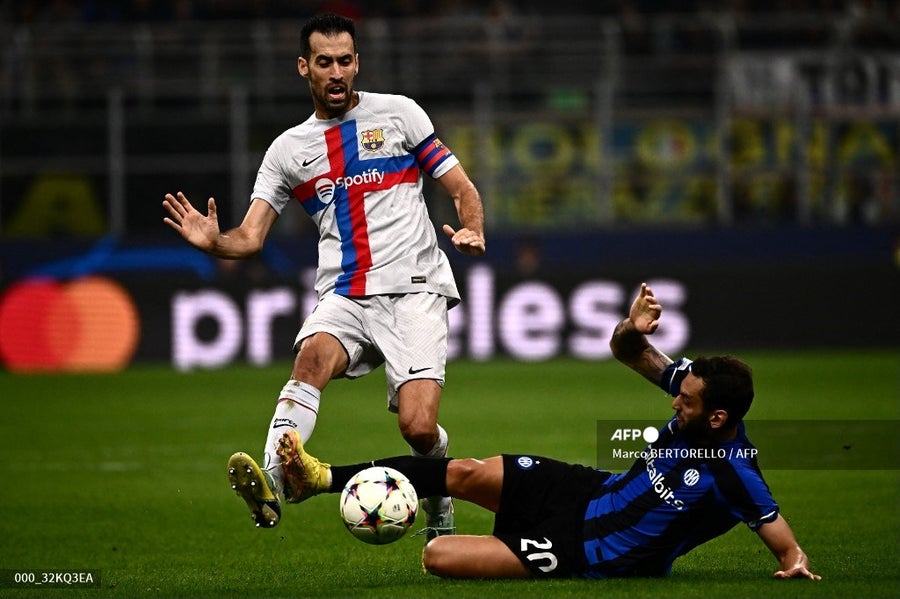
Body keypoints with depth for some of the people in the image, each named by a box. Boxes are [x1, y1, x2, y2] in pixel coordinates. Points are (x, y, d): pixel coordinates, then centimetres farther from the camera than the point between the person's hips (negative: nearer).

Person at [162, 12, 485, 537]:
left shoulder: (397, 113, 7)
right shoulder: (288, 149, 12)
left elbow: (462, 190, 7)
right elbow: (250, 237, 7)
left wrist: (472, 232, -14)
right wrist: (213, 242, -16)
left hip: (414, 288, -2)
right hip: (343, 294, 2)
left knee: (418, 426, -16)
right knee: (312, 355, -32)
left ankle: (440, 507, 17)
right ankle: (271, 481, -49)